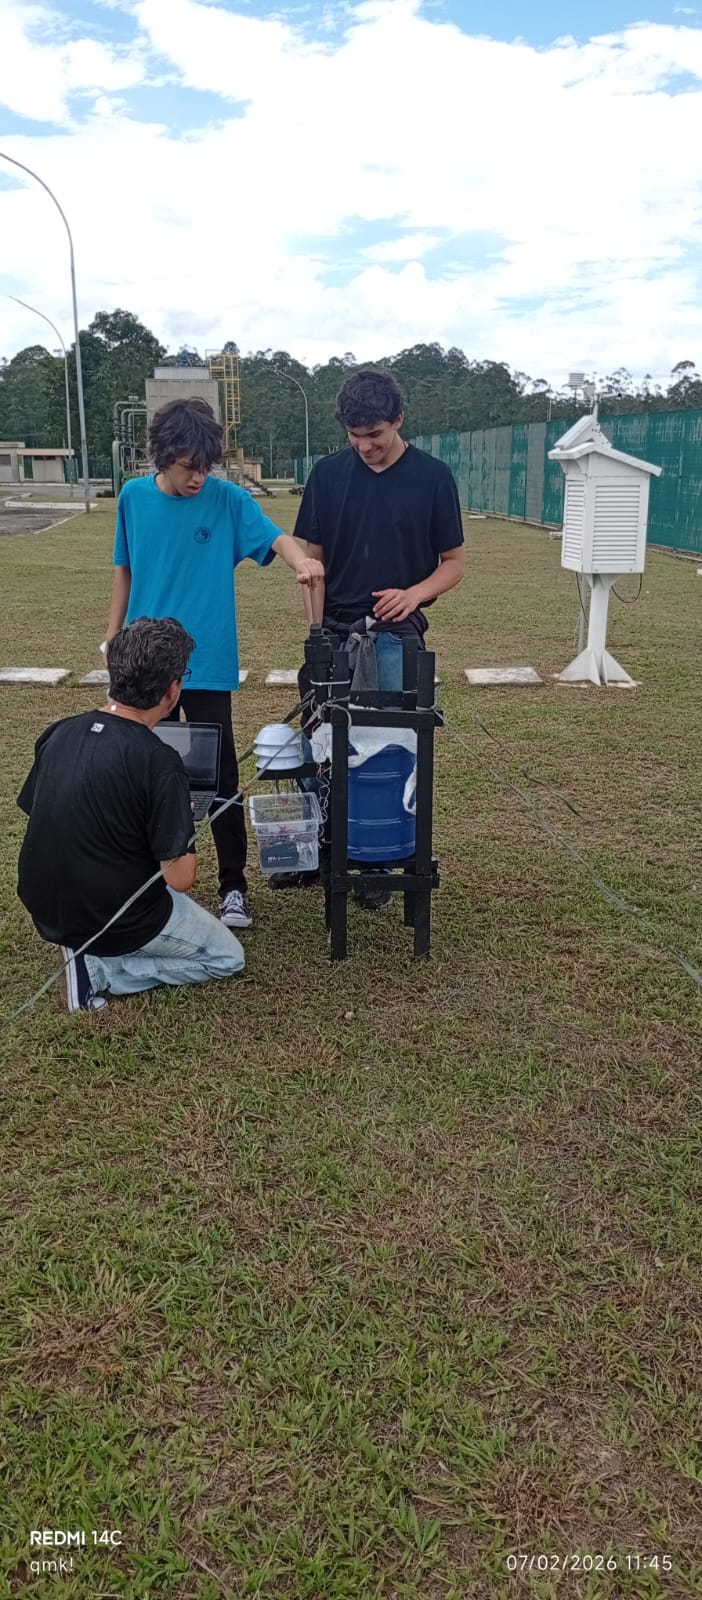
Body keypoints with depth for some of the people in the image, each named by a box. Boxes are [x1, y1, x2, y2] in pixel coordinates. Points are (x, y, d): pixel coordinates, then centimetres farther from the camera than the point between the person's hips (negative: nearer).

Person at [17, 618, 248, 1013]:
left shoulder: (59, 733, -4)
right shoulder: (159, 761, -25)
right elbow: (180, 878, -23)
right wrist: (183, 825, 0)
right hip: (113, 919, -8)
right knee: (228, 957, 15)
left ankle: (89, 951, 12)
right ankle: (99, 967, -1)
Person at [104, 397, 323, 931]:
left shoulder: (228, 499, -7)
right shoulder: (134, 497, 2)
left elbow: (275, 537, -23)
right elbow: (125, 571, 12)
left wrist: (302, 561, -45)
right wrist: (113, 634, 11)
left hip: (207, 665, -3)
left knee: (219, 776, 0)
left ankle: (234, 887, 10)